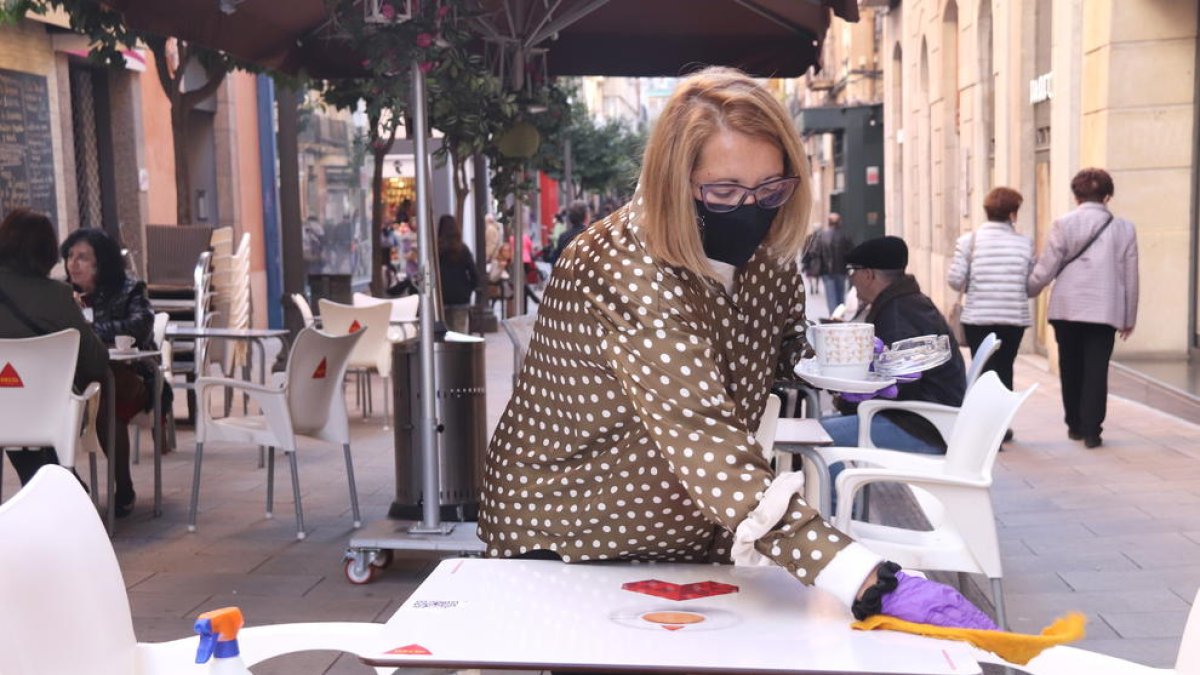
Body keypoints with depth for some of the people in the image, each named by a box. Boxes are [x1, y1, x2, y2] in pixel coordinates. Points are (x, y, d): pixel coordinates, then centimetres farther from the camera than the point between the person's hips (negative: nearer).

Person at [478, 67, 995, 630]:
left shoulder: (766, 257, -7)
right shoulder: (625, 274, -30)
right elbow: (712, 449, -40)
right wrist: (876, 583, -48)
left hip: (693, 539, 6)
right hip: (566, 548, -6)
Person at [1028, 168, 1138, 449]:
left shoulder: (1064, 224, -3)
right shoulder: (1124, 228, 3)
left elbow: (1045, 269, -4)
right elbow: (1130, 277, 6)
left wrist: (1027, 292, 14)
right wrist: (1129, 317, 15)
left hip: (1067, 308, 0)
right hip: (1105, 310, 0)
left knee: (1071, 369, 12)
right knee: (1096, 370, 1)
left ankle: (1075, 425, 21)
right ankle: (1091, 430, -4)